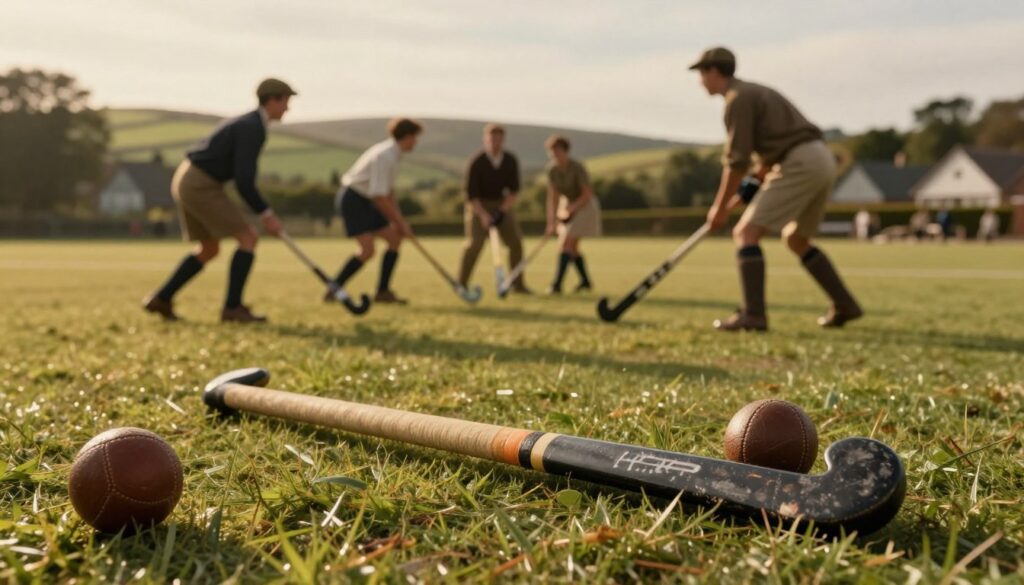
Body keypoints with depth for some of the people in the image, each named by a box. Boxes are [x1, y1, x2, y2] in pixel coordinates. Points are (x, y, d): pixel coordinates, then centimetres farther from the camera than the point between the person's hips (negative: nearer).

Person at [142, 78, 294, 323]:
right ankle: (233, 307, -5)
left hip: (188, 180, 10)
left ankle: (161, 299, 19)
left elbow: (243, 176, 21)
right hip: (201, 186, -10)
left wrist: (264, 212, 17)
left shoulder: (248, 124, 17)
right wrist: (266, 214, -15)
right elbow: (243, 182, -23)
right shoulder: (253, 128, -16)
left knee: (210, 250, 18)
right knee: (248, 239, -7)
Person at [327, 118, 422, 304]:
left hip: (363, 202, 10)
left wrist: (400, 220, 10)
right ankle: (333, 291, -10)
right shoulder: (385, 157, -22)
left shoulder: (393, 154, 10)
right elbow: (379, 197, -24)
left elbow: (388, 191, 16)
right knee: (367, 250, -20)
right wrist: (399, 221, -15)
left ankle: (383, 292, 11)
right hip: (353, 200, -10)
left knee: (395, 239, 8)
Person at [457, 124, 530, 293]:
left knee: (516, 242, -1)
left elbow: (514, 190, -6)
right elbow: (471, 194, -20)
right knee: (474, 243, -17)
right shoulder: (476, 163, -20)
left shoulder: (511, 161, -9)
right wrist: (483, 215, -31)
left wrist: (503, 210, -19)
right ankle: (461, 284, -8)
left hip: (503, 204, 4)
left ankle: (517, 284, 11)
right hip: (479, 204, -4)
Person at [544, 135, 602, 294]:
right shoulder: (552, 169, -8)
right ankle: (586, 281, 28)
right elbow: (553, 197, -6)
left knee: (566, 245, -17)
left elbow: (587, 194, -23)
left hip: (584, 207, -7)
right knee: (572, 247, 12)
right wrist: (551, 222, -9)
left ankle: (557, 284, -18)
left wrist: (571, 209, -30)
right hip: (568, 205, 7)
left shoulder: (577, 168, -26)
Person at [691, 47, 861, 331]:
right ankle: (845, 305, 24)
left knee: (746, 232, -9)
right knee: (796, 239, 23)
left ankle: (753, 314, -17)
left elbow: (737, 160, -11)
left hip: (800, 165, -10)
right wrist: (754, 183, 19)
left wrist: (720, 206, -4)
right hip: (823, 159, 10)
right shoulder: (755, 92, 25)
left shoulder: (737, 98, -6)